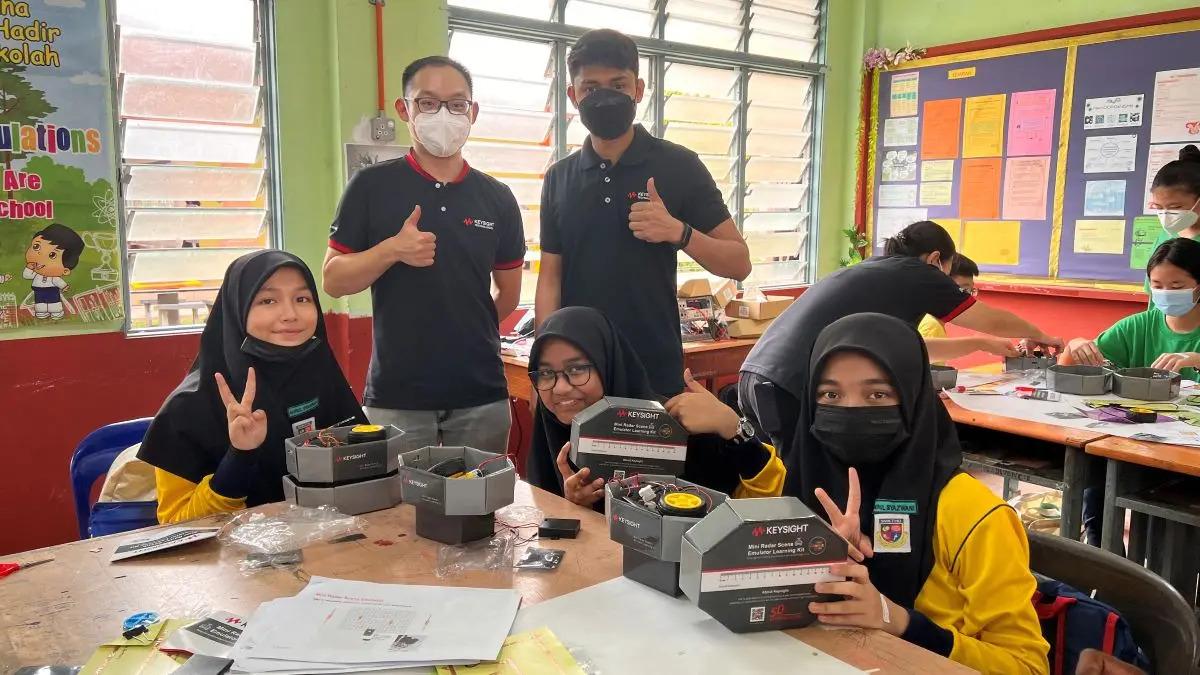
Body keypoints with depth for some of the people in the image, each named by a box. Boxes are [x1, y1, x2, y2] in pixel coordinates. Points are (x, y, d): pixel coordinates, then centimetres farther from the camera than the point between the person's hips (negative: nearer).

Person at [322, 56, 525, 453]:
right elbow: (333, 280, -2)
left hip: (482, 395, 3)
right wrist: (392, 250, -16)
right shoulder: (372, 186, -1)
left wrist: (465, 330, 8)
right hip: (396, 397, -2)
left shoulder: (497, 197, 7)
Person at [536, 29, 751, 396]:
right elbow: (550, 277, 6)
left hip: (656, 370, -2)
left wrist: (679, 232, -21)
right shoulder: (559, 178, 5)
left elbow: (739, 263, -4)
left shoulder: (679, 166, -4)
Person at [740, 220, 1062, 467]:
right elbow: (993, 321, 20)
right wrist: (1040, 336, 40)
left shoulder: (875, 271, 26)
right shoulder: (920, 274, 5)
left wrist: (983, 344, 49)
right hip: (793, 388, -8)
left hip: (758, 376, 8)